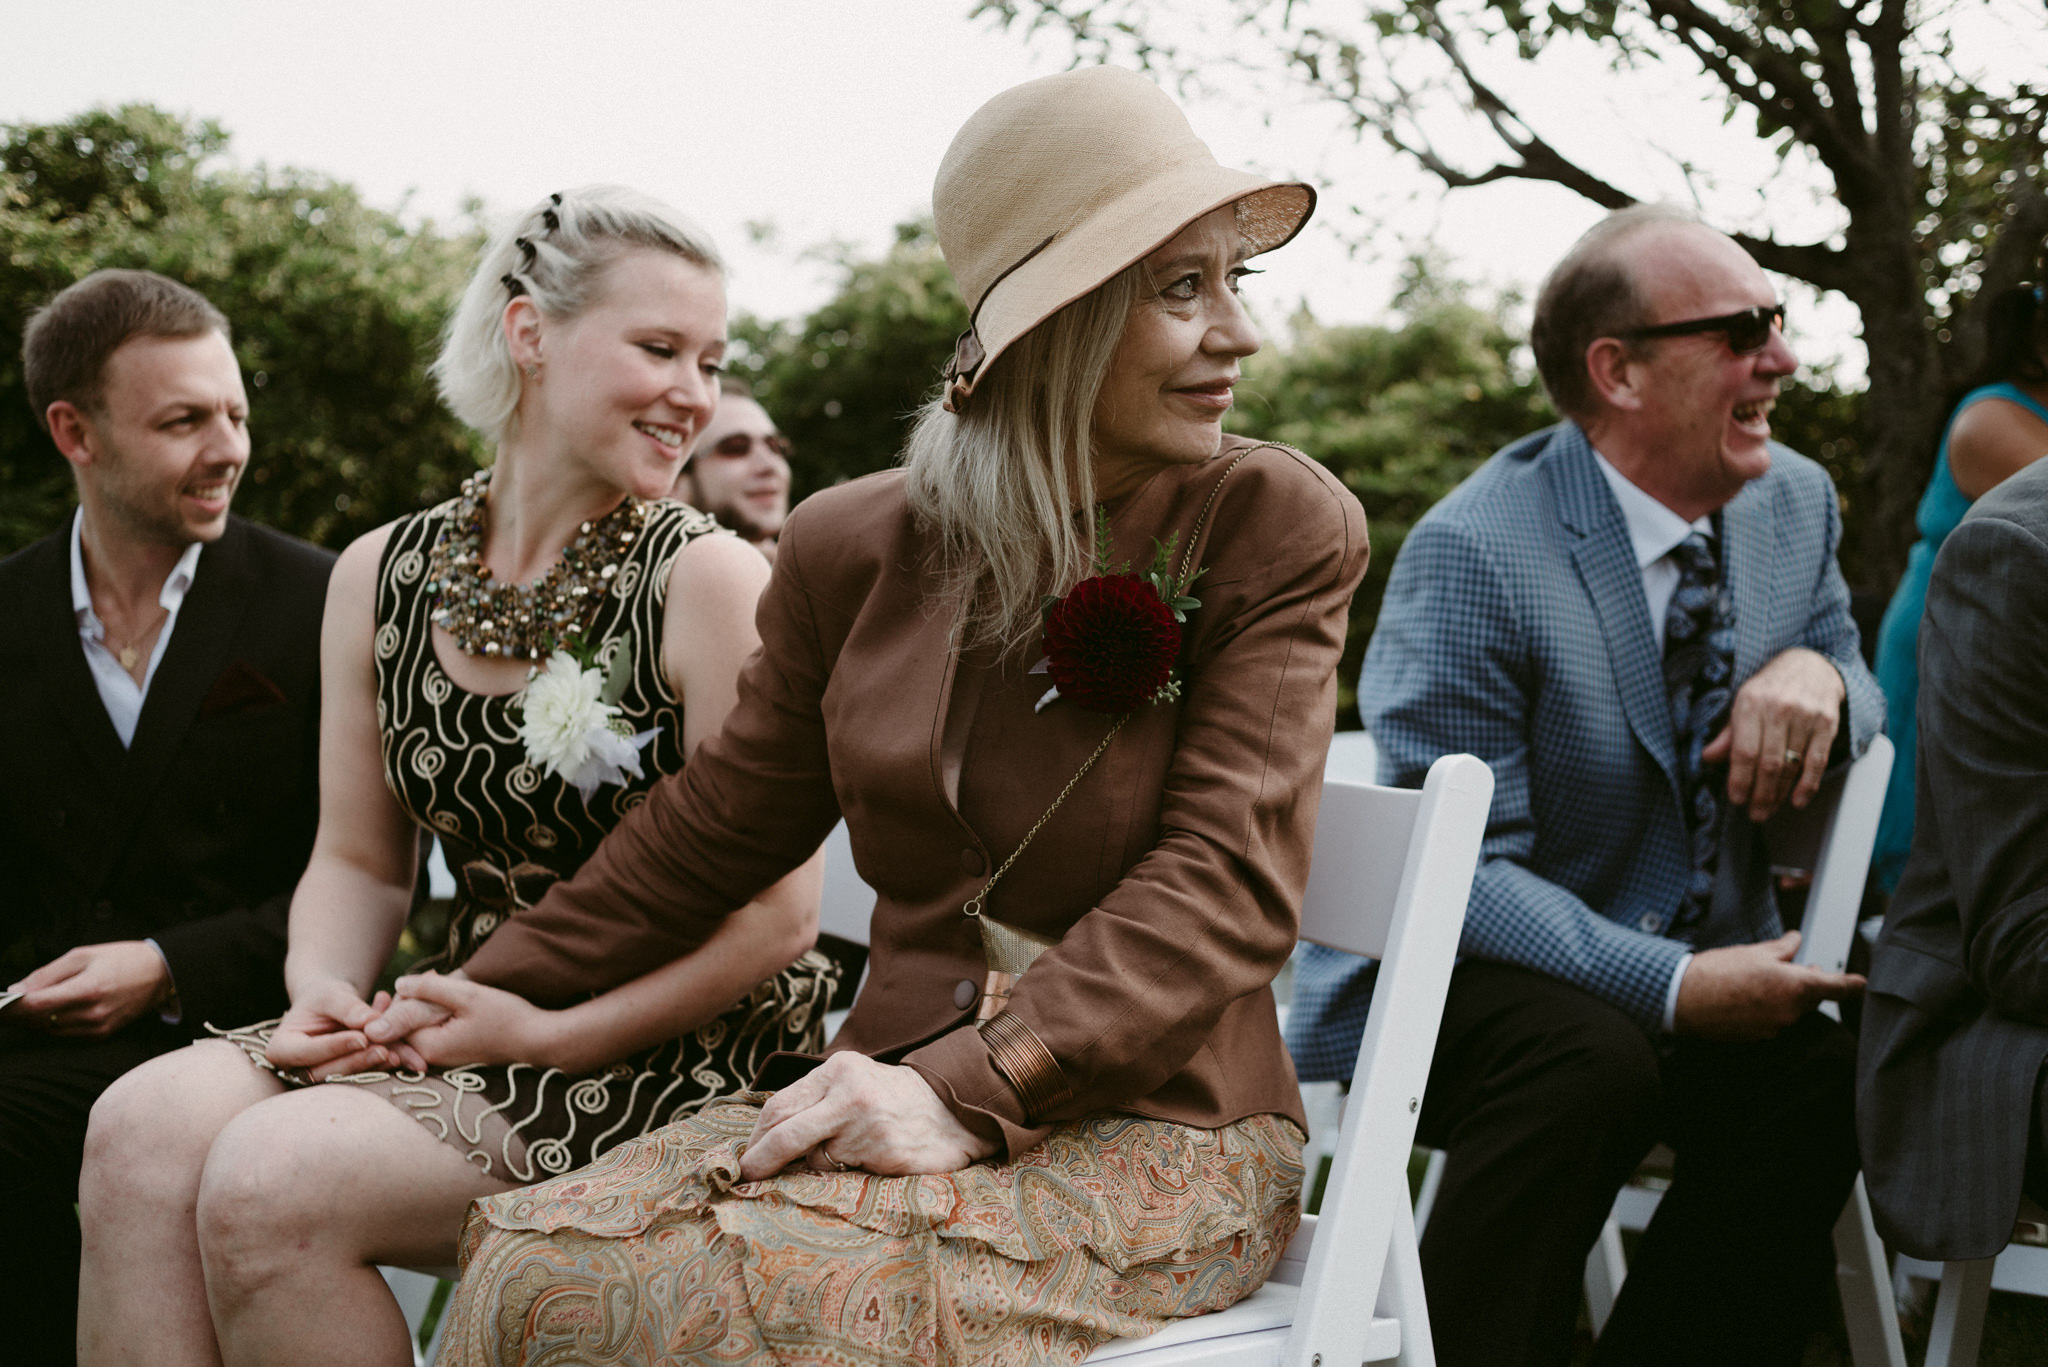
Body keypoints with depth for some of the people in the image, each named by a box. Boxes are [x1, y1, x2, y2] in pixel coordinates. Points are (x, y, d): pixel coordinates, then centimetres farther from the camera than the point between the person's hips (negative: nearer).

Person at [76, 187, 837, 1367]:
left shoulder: (706, 580, -10)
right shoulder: (384, 577, 7)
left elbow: (777, 916, -11)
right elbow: (360, 859, 14)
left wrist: (552, 1037, -17)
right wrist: (326, 991, -7)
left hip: (674, 1053, -5)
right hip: (471, 1017, 5)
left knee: (270, 1180, -26)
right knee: (143, 1127, -21)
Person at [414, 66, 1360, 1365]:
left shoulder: (1281, 527, -4)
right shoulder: (856, 548, 7)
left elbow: (1225, 880, -13)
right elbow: (720, 825, 19)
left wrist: (970, 1091, -26)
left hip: (1154, 1129, -3)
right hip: (901, 1090, 4)